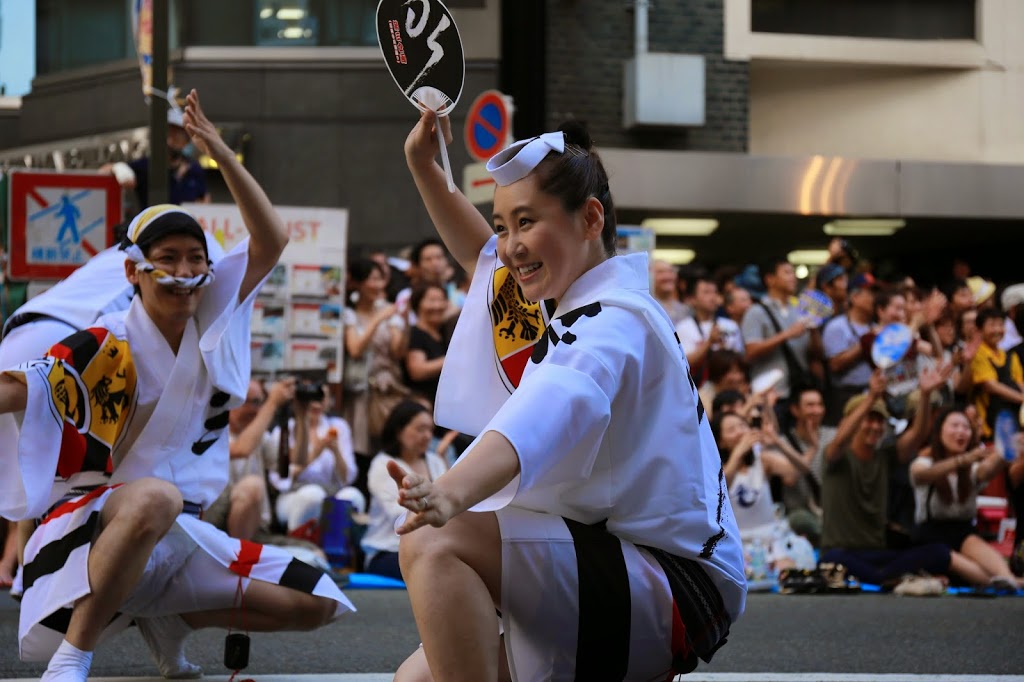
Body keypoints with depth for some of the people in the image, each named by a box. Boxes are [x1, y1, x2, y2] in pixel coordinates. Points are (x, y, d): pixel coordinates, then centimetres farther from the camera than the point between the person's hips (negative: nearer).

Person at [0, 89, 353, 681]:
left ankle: (166, 618, 14)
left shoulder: (213, 320, 5)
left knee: (316, 604, -1)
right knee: (154, 496, -42)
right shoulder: (104, 350, -13)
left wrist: (223, 156, -7)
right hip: (91, 526, -7)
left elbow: (272, 242, 3)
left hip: (182, 538, 7)